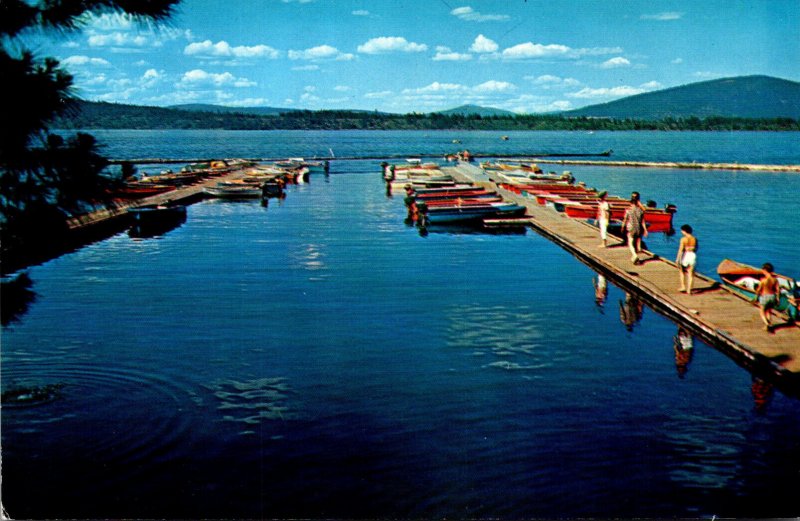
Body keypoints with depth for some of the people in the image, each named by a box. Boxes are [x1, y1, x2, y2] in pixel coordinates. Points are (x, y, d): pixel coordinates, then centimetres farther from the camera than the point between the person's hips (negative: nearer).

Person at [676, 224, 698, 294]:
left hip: (685, 256, -4)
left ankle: (683, 286, 16)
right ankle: (688, 290, 6)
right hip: (693, 256, 4)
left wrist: (677, 259, -11)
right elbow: (696, 248, 13)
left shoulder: (683, 239, -12)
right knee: (690, 274, 8)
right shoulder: (694, 239, 3)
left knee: (681, 271, 21)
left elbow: (680, 249, -14)